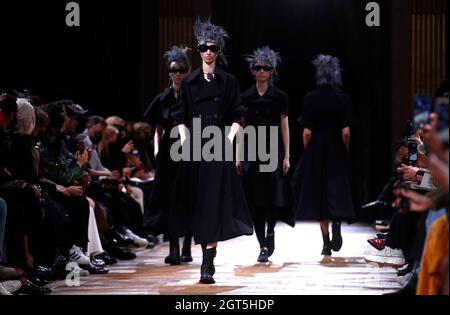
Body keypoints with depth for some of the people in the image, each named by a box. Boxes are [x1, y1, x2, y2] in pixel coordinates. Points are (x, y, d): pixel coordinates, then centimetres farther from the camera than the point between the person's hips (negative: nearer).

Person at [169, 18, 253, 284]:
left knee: (214, 201, -10)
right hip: (194, 146, 3)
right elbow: (181, 118, 11)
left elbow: (237, 118, 4)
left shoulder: (229, 82, 5)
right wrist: (184, 139, -3)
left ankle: (208, 264, -15)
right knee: (196, 200, 5)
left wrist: (230, 137, -10)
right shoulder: (189, 83, 10)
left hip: (219, 147, -3)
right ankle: (206, 258, 18)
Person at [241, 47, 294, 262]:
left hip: (273, 150, -1)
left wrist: (286, 156, -3)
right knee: (256, 199, -1)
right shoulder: (246, 97, 6)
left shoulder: (280, 97, 2)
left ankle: (270, 232, 16)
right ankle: (263, 246, 4)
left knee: (274, 194, -10)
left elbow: (285, 127, 2)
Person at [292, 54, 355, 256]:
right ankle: (336, 222, -19)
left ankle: (326, 243, 7)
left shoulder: (310, 99, -7)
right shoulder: (343, 98, -6)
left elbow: (307, 132, -8)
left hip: (316, 153, 0)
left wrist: (308, 153, 6)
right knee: (337, 191, 10)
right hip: (337, 153, 0)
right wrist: (345, 151, 6)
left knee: (318, 195, 8)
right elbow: (346, 132, -8)